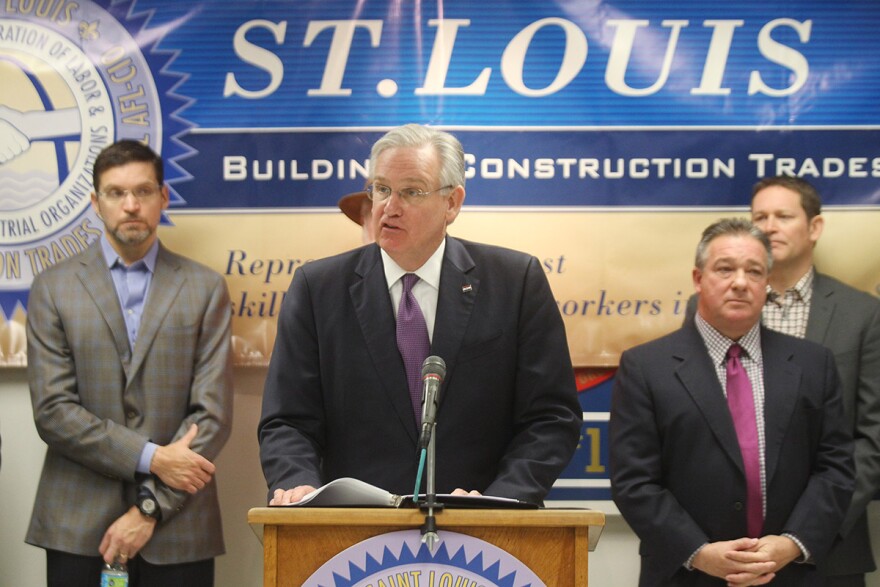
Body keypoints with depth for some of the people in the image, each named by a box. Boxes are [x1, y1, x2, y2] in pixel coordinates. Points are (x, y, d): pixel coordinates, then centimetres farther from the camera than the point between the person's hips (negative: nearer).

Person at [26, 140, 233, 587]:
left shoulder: (205, 289, 5)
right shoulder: (53, 288, 4)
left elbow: (212, 413, -2)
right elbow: (52, 411, -4)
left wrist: (151, 508, -9)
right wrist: (151, 457, -13)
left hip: (177, 529, 0)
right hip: (78, 529, 0)